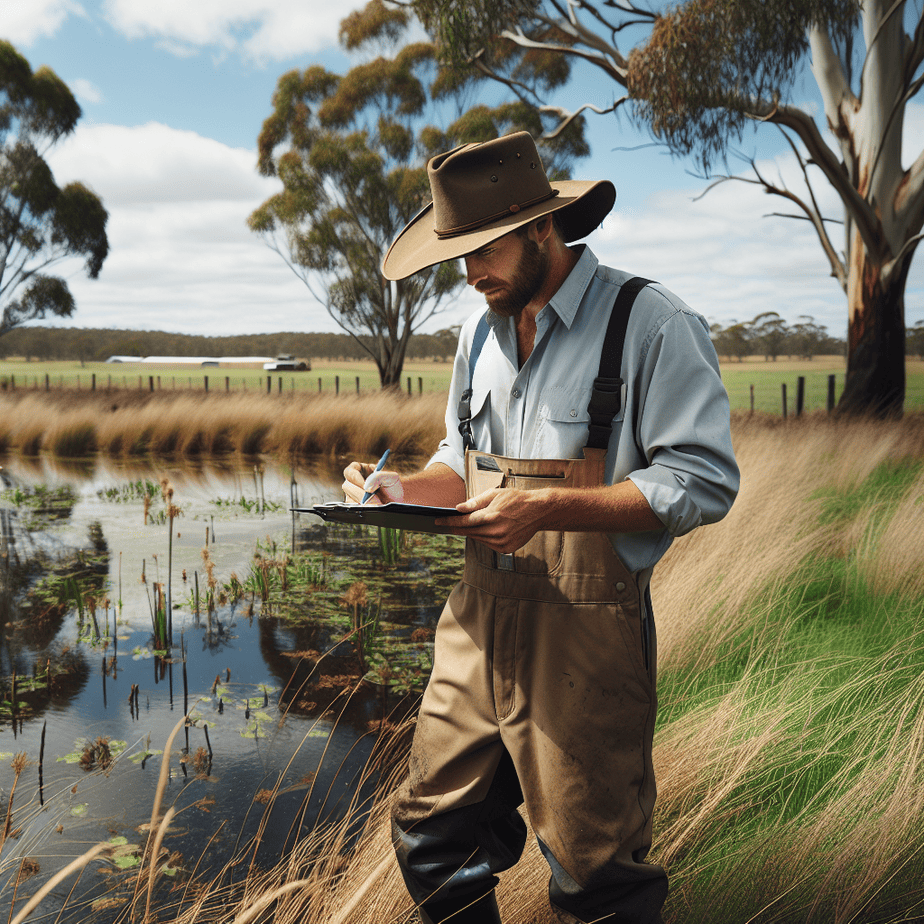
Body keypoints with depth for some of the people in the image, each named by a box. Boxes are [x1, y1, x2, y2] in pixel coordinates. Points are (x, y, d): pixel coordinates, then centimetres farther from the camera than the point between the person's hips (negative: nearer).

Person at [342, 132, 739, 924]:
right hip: (479, 623, 7)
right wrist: (406, 490, 2)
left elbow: (702, 482, -14)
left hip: (586, 635, -6)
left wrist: (547, 509, -21)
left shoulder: (649, 324, -9)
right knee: (433, 839, 13)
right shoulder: (481, 333, 15)